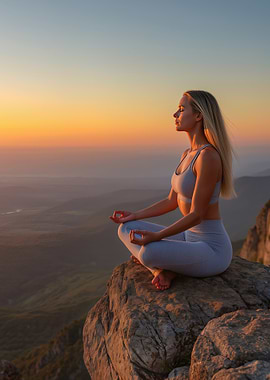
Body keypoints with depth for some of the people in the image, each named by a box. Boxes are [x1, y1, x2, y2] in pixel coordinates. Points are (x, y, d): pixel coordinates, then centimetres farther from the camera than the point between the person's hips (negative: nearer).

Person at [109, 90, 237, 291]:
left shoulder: (208, 157, -24)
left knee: (148, 253, -34)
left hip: (211, 251, -8)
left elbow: (196, 214, -23)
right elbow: (172, 201, 11)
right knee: (126, 229, 2)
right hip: (192, 239, 9)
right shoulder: (188, 154, 7)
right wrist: (135, 216, 5)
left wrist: (156, 237, -27)